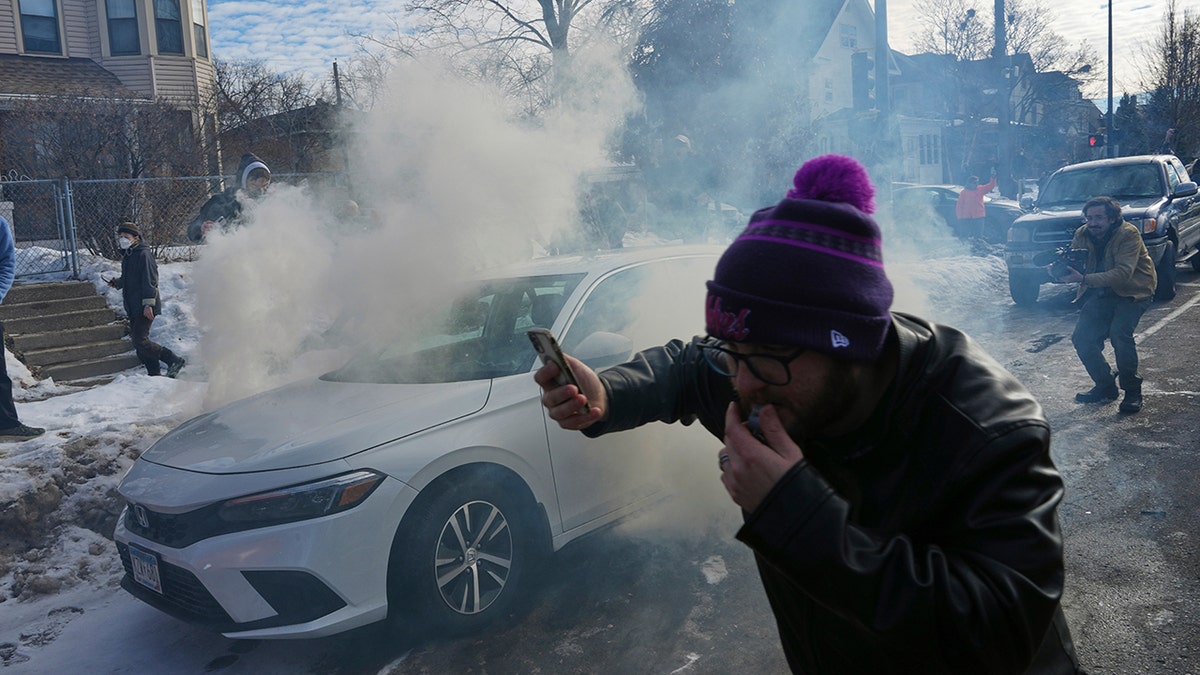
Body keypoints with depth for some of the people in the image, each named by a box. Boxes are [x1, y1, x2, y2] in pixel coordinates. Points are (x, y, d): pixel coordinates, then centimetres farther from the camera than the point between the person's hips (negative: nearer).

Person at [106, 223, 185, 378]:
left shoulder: (144, 254, -11)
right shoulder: (127, 256, 18)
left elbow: (150, 280, -18)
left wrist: (148, 303, -24)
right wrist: (117, 282, 10)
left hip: (145, 308, -10)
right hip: (133, 308, 10)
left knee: (140, 341, -16)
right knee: (138, 341, 10)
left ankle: (174, 360, -8)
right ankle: (154, 373, 15)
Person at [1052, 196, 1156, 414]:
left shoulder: (1129, 234, -21)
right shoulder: (1081, 235, -4)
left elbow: (1123, 273, -32)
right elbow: (1074, 265, -4)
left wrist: (1083, 279, -43)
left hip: (1133, 291, -5)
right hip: (1101, 292, 6)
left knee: (1120, 333, -28)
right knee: (1082, 338, -8)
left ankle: (1132, 391, -9)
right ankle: (1105, 387, 12)